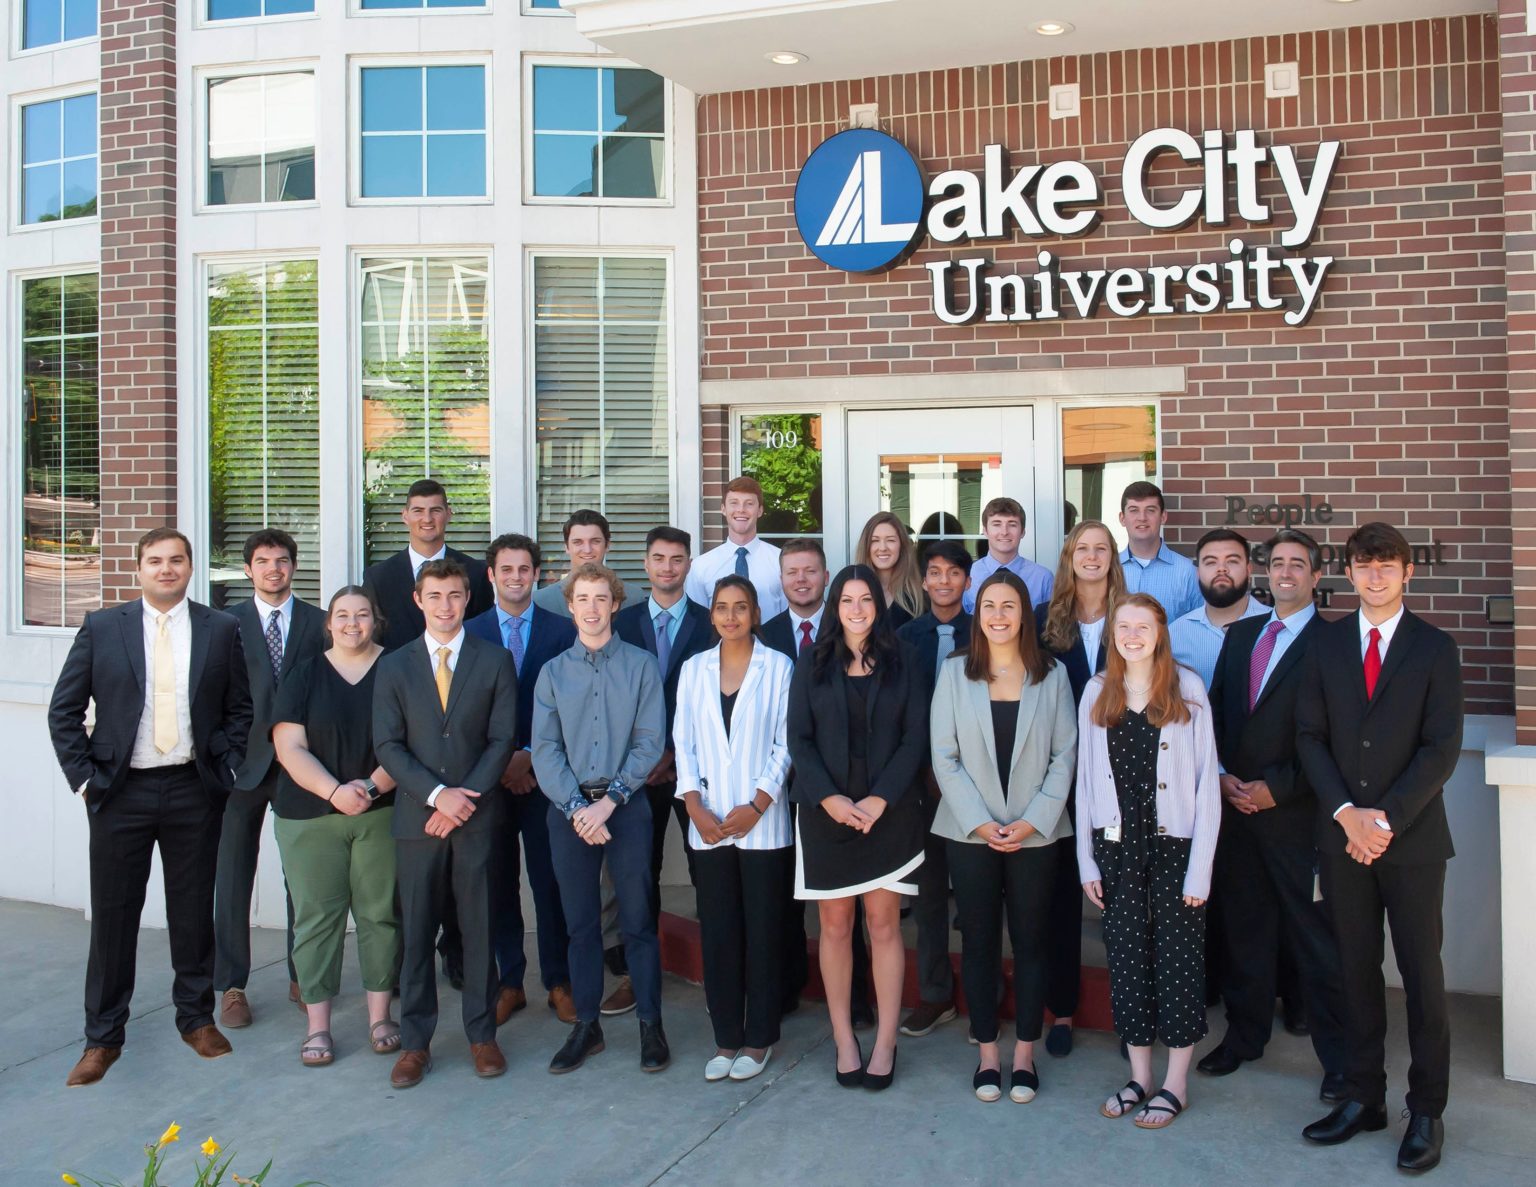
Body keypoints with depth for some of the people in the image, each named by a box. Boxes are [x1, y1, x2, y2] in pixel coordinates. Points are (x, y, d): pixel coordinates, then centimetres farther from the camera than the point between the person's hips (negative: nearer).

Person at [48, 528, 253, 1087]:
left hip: (194, 790, 0)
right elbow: (64, 711, 3)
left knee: (193, 910, 10)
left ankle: (196, 1017, 27)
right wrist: (84, 778, -3)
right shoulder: (101, 627, 1)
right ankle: (103, 1036, 19)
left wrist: (229, 770, -1)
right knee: (113, 914, 6)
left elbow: (240, 709, 8)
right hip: (121, 792, 0)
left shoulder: (221, 630, 3)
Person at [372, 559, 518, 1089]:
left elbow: (502, 740, 0)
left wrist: (465, 798, -10)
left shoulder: (495, 662, 5)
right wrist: (437, 794, -11)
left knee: (479, 928, 5)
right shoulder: (394, 666, 7)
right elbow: (388, 745, 1)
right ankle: (415, 1042, 15)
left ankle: (482, 1035, 17)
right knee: (416, 931, 4)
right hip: (417, 817, 1)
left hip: (477, 815, 0)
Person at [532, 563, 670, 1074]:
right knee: (580, 923, 9)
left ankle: (650, 1025, 13)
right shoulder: (553, 672, 8)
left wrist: (609, 801, -12)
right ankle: (586, 1025, 20)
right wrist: (577, 807, -11)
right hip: (568, 808, 2)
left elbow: (650, 743, -4)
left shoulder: (641, 666, 1)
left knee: (638, 919, 2)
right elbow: (545, 749, 2)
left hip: (626, 805, -2)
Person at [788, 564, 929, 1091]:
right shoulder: (813, 662, 5)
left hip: (888, 810, -1)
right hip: (826, 810, 1)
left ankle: (885, 1043, 11)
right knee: (835, 925, 4)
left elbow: (915, 736, -1)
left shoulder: (902, 661, 3)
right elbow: (799, 737, 1)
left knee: (884, 924, 1)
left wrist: (879, 799, -11)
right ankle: (844, 1040, 14)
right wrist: (829, 798, -11)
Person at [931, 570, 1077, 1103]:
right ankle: (987, 1052, 18)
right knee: (979, 942, 6)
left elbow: (1065, 754, 0)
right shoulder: (954, 673, 1)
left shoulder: (1052, 675, 2)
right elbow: (944, 757, -2)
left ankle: (1025, 1054, 19)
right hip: (971, 833, 0)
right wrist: (980, 822, -10)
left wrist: (1033, 820, -9)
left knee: (1030, 943, 7)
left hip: (1034, 834, 0)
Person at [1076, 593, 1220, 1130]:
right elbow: (1086, 779, 7)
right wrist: (1087, 860, 3)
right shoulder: (1097, 694, 4)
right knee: (1126, 958, 8)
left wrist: (1200, 865, -10)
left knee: (1178, 959, 3)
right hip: (1117, 847, 3)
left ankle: (1175, 1083, 17)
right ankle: (1138, 1077, 22)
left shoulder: (1188, 689, -4)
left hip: (1175, 845, -2)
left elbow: (1206, 779, -5)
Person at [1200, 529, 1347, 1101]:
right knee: (1244, 926, 15)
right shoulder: (1241, 634, 13)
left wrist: (1276, 788, -13)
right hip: (1235, 801, 6)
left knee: (1315, 934, 2)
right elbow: (1216, 709, 14)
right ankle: (1244, 1034, 29)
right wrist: (1222, 774, 0)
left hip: (1294, 811, -5)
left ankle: (1339, 1058, 14)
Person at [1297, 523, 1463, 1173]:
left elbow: (1442, 747, -6)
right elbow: (1310, 736, 3)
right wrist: (1346, 814, -9)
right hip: (1342, 835, 2)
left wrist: (1386, 817, -14)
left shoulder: (1435, 648, 0)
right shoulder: (1326, 644, 7)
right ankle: (1362, 1097, 21)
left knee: (1423, 974, 4)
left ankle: (1426, 1111, 15)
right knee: (1356, 971, 10)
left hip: (1412, 837, -2)